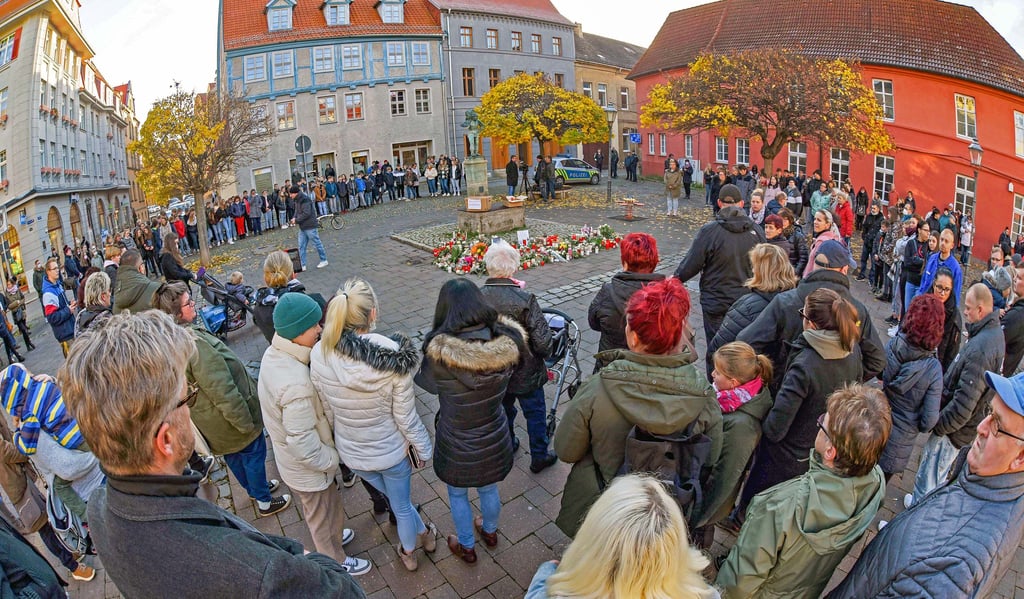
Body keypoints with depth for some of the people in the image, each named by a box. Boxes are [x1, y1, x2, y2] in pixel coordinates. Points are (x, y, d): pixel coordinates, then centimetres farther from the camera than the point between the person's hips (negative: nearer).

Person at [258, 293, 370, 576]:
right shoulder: (296, 384, -41)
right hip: (307, 468, -8)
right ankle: (336, 563, 45)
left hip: (288, 458, 8)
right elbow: (303, 443, -33)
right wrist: (331, 459, -16)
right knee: (324, 515, 20)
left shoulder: (273, 354, -12)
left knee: (318, 510, 34)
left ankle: (332, 537, 60)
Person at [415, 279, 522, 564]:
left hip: (458, 446, -3)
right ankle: (490, 531, 58)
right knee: (489, 489, 31)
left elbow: (427, 382, -10)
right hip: (494, 440, 3)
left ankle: (466, 546, 49)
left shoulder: (440, 354, -32)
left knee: (457, 494, 27)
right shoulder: (506, 344, -23)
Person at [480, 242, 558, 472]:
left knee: (503, 410, 27)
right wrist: (543, 355, -2)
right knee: (535, 413, 18)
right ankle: (539, 457, 34)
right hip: (525, 372, -3)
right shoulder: (525, 298, -27)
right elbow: (542, 341, -25)